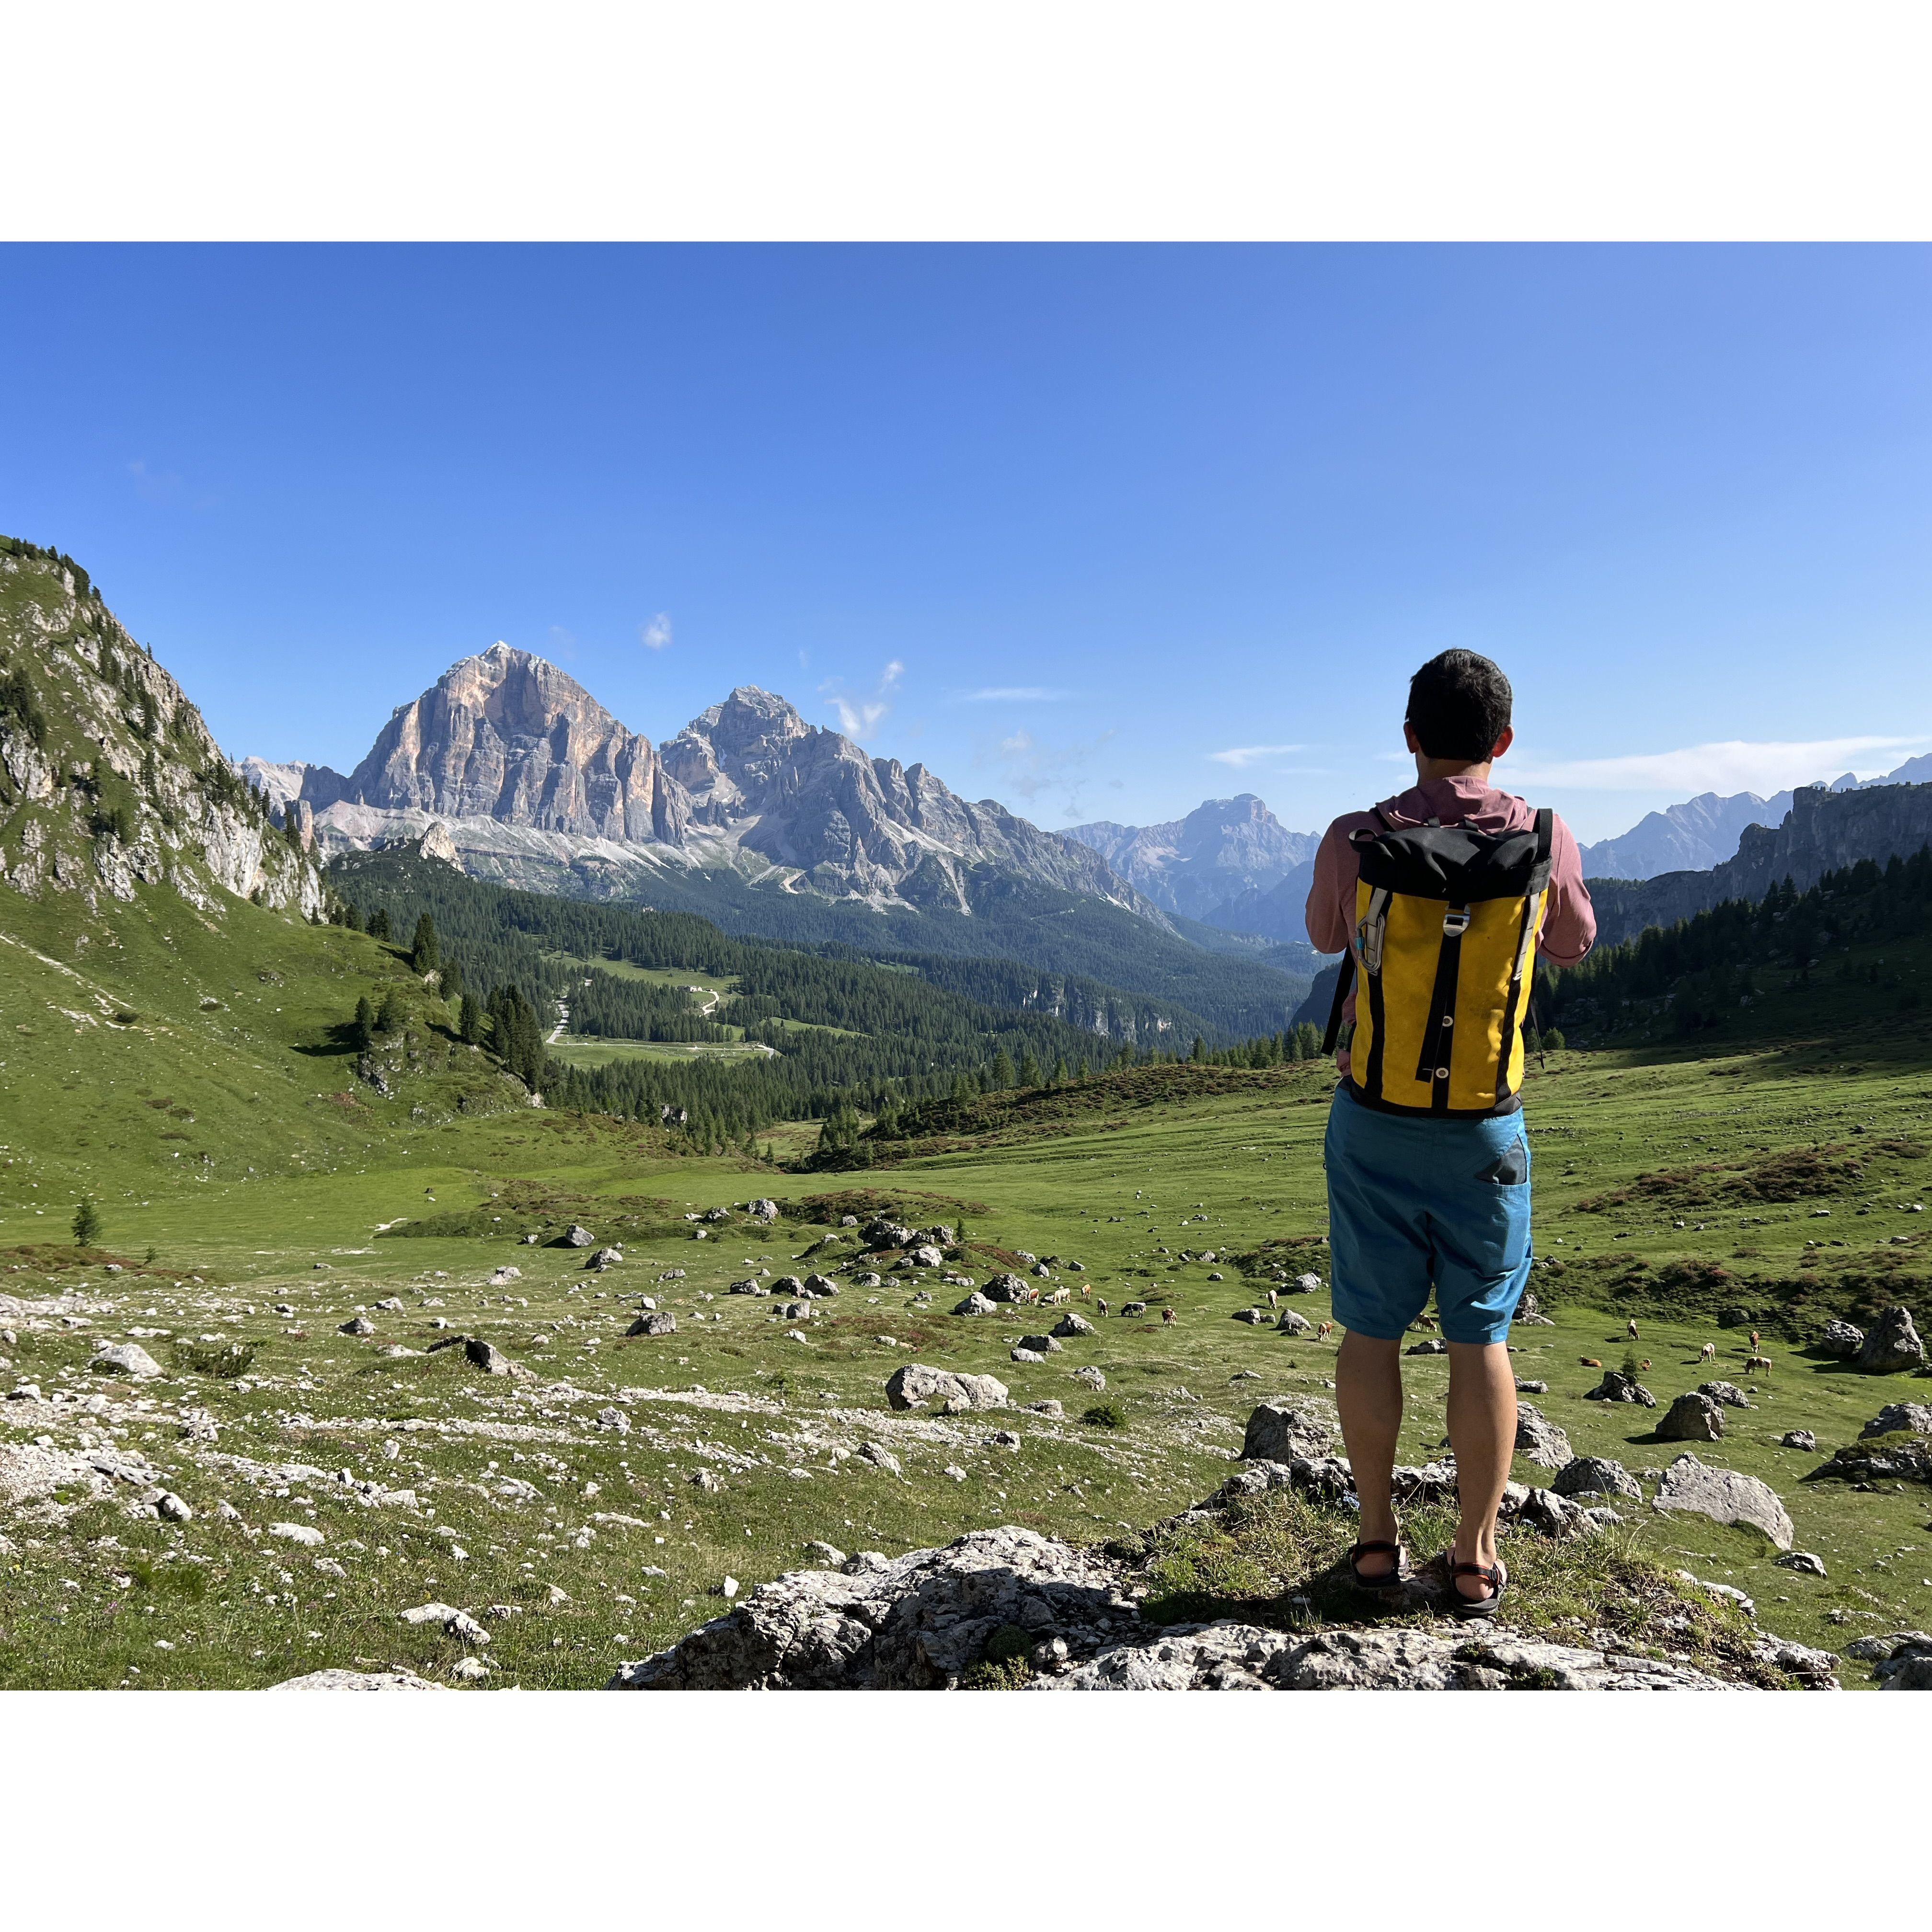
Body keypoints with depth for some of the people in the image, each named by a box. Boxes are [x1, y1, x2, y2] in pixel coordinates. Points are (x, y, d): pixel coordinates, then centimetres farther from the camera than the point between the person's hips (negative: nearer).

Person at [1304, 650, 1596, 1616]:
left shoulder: (1355, 840, -10)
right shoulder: (1546, 840, -7)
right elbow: (1573, 946, 13)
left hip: (1373, 1119, 0)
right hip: (1484, 1130, 1)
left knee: (1371, 1329, 11)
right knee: (1480, 1338, 10)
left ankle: (1377, 1541, 21)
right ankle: (1475, 1559, 20)